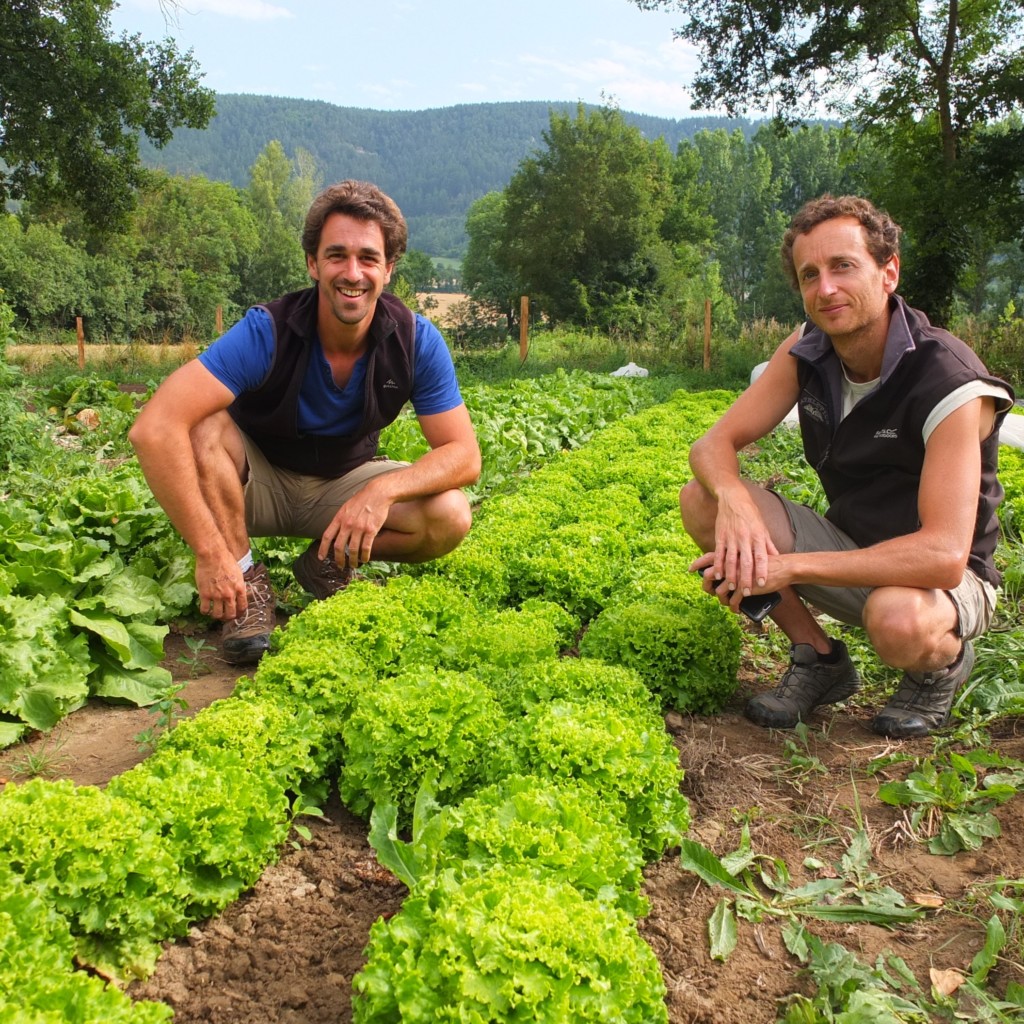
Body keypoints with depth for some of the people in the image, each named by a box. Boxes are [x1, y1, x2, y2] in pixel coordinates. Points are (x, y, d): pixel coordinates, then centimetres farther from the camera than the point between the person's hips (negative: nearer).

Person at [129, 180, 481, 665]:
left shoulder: (416, 341, -20)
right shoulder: (267, 331, -29)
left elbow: (463, 454, -19)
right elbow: (154, 429, -37)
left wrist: (383, 490, -38)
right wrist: (210, 553, -41)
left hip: (341, 486, 3)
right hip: (257, 480, -2)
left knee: (451, 517, -22)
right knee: (203, 431, -34)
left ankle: (331, 560, 2)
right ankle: (247, 581, -15)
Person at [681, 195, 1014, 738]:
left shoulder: (948, 380, -27)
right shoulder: (806, 352, -8)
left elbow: (943, 556, -35)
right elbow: (713, 445, -10)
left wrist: (788, 567, -38)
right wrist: (732, 497, -35)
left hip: (944, 579, -5)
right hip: (850, 551, 5)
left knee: (897, 618, -41)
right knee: (701, 500, -14)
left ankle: (944, 661, 0)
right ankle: (819, 659, 1)